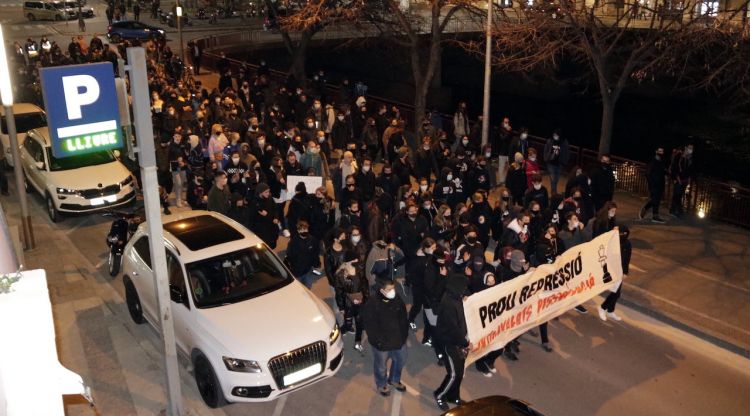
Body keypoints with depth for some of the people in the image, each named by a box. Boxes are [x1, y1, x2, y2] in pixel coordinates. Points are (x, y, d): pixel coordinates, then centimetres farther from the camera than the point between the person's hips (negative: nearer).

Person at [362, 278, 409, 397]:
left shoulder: (397, 299, -10)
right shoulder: (371, 304, -27)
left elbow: (403, 317, 4)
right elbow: (369, 325, -20)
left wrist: (404, 334, 2)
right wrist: (378, 341, -18)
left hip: (399, 339, 5)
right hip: (382, 343, -5)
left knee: (400, 361, 26)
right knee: (381, 366, 18)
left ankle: (394, 380, 56)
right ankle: (381, 385, 49)